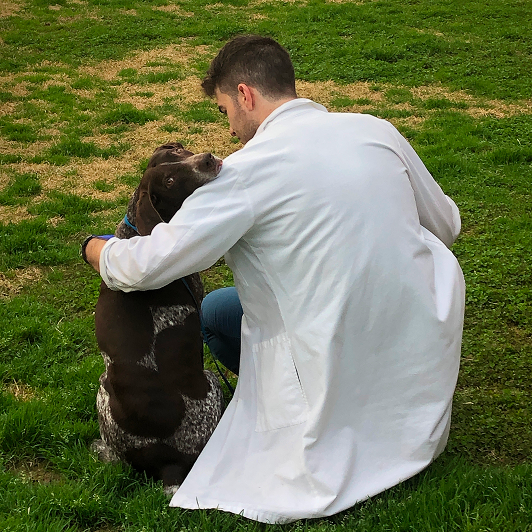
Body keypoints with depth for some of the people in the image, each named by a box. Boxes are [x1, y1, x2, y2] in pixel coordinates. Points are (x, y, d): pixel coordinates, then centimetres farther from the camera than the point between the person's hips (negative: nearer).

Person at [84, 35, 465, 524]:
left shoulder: (250, 168, -14)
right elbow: (446, 225, 13)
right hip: (429, 339, 5)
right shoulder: (377, 130, 1)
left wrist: (97, 249, 10)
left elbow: (147, 266, -12)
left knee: (214, 310, 16)